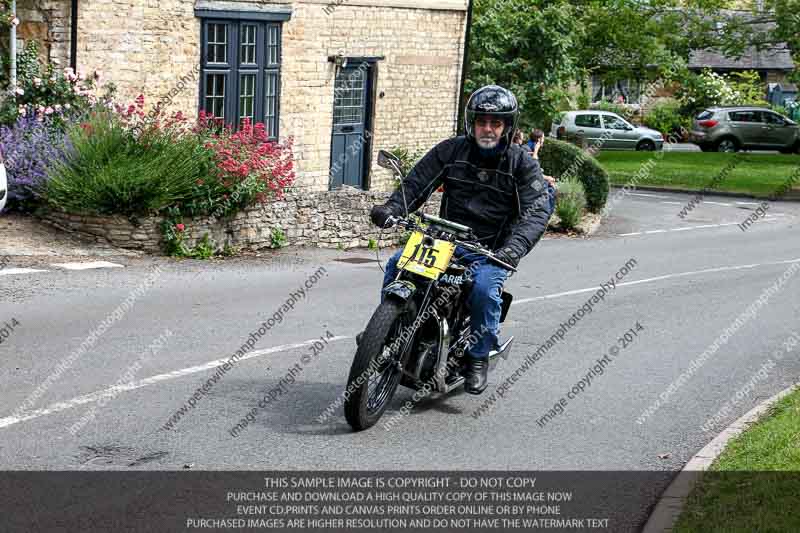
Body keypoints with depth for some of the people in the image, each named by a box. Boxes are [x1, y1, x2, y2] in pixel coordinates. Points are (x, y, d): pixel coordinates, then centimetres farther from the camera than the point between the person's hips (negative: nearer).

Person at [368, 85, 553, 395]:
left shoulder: (522, 163, -2)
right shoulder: (451, 151, 6)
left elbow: (537, 210, -13)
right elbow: (416, 183, 2)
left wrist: (516, 246, -31)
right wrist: (392, 208, -20)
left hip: (490, 251, -3)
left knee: (485, 287, -32)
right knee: (397, 265, -17)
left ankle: (478, 358, -11)